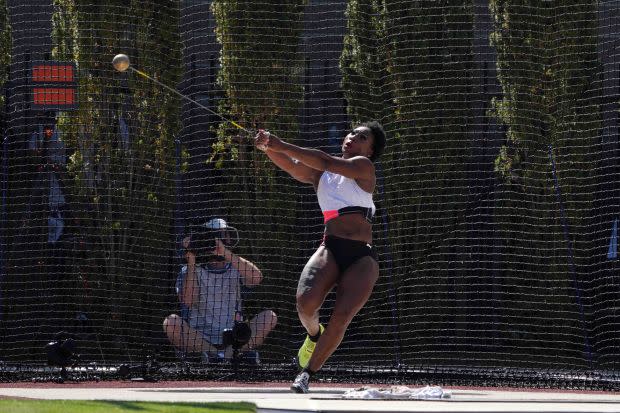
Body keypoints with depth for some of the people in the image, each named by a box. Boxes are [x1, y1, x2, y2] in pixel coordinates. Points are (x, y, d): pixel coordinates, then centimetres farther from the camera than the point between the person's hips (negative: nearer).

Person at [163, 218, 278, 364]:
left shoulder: (236, 269, 9)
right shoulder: (190, 271, 6)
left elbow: (256, 278, -15)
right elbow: (188, 301, -13)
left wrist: (225, 253, -18)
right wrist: (191, 261, -11)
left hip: (233, 338, 1)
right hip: (199, 339, -1)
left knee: (270, 317, -17)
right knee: (171, 322, -29)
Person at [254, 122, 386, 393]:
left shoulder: (363, 166, 4)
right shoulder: (319, 175, 17)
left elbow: (327, 162, -11)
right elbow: (291, 166, -1)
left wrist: (283, 146, -14)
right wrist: (268, 148, -22)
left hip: (362, 258, -2)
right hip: (330, 250, 2)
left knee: (341, 318, -16)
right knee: (306, 302, -23)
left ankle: (307, 374, 0)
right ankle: (314, 335, 12)